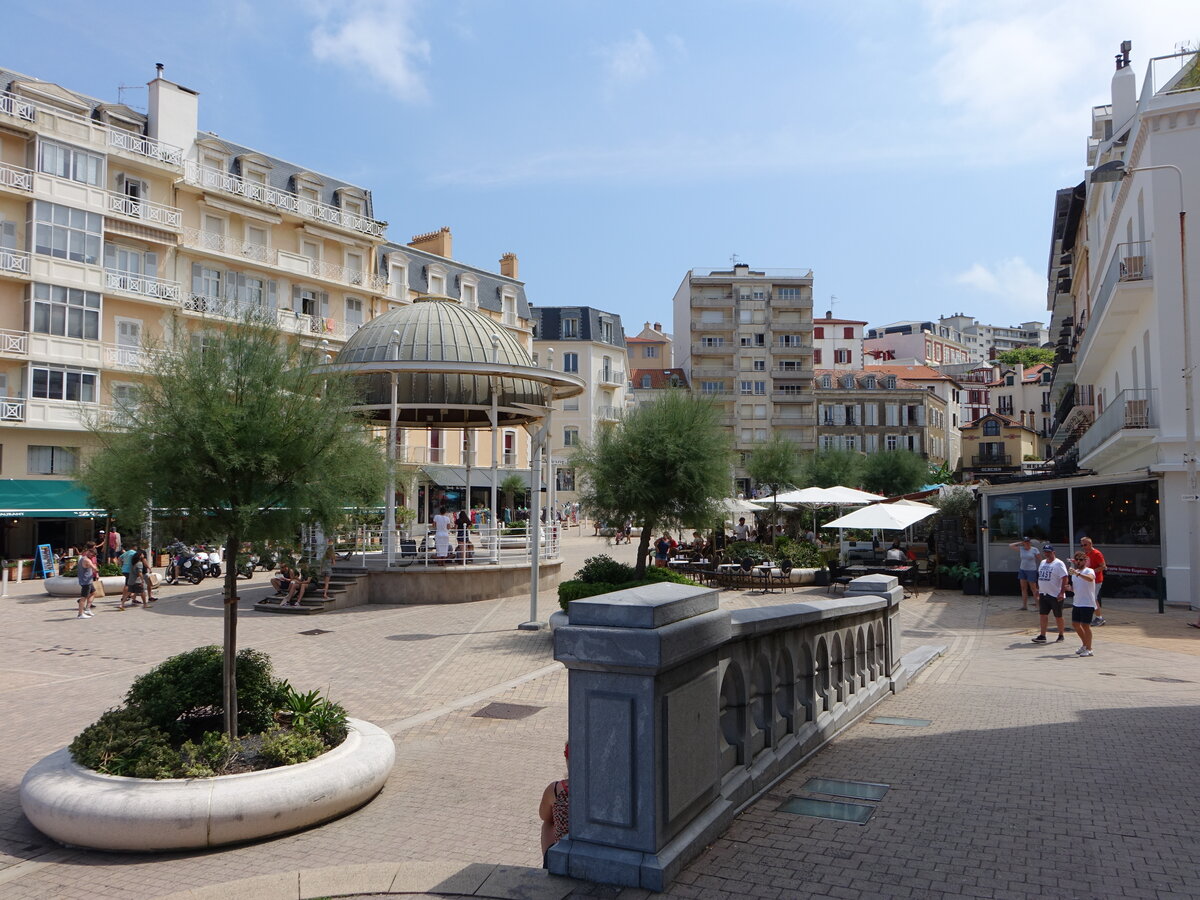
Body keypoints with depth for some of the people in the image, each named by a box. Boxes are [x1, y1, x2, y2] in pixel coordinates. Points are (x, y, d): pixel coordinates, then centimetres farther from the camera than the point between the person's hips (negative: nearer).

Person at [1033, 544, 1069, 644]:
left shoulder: (1059, 564, -12)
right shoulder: (1043, 563, 13)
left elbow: (1065, 578, -18)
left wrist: (1062, 592, -23)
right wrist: (1038, 589, 18)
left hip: (1055, 595, -7)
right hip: (1043, 594, 7)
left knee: (1058, 616, 6)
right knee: (1043, 615, 4)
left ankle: (1061, 635, 21)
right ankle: (1042, 636, 6)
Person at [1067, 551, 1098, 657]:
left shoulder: (1089, 571, -10)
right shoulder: (1074, 572, 14)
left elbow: (1090, 578, -35)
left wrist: (1077, 573, -45)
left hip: (1087, 603, -8)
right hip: (1077, 603, 8)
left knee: (1085, 625, -4)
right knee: (1075, 624, 14)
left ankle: (1089, 649, 6)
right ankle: (1084, 644, 32)